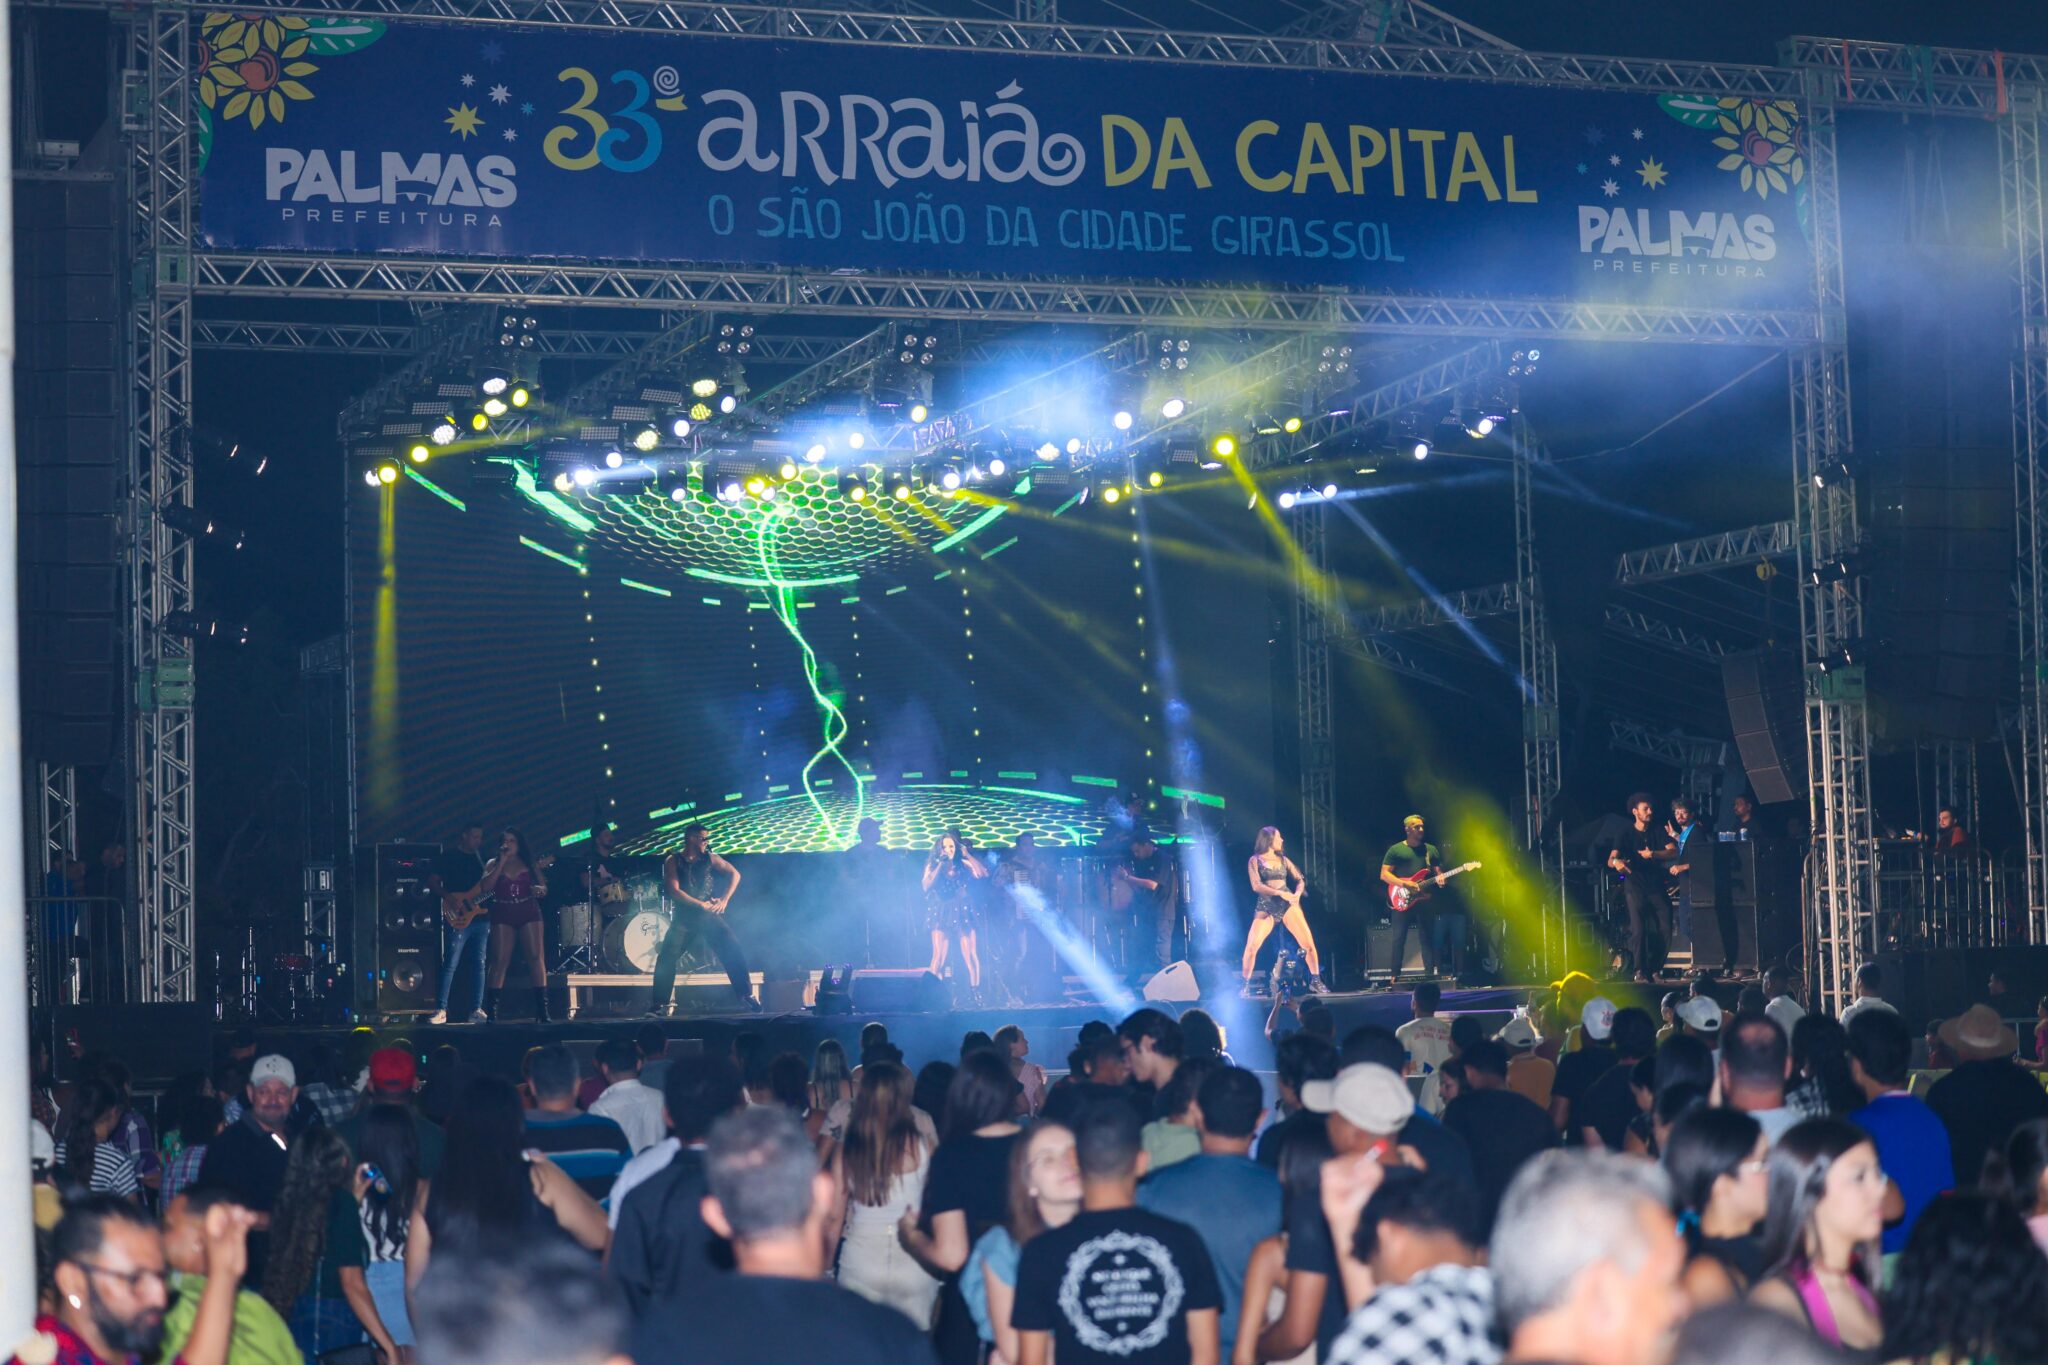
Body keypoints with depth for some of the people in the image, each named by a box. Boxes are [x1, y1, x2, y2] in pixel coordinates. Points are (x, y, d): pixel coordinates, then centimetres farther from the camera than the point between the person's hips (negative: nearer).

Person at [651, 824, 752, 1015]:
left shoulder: (709, 858, 10)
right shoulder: (673, 861, 1)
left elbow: (734, 874, 12)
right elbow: (674, 891, -10)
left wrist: (724, 900, -2)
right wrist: (701, 904, -13)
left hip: (710, 916, 2)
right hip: (684, 918, -2)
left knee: (734, 953, -10)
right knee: (666, 958, -15)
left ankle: (746, 997, -1)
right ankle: (659, 1004, -8)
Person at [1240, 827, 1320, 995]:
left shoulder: (1283, 860, 16)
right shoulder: (1255, 860, 4)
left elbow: (1300, 880, 13)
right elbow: (1256, 886, -8)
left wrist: (1297, 894, -9)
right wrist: (1280, 893, -18)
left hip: (1288, 903, 3)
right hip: (1266, 906, -3)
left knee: (1308, 943, -6)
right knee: (1251, 946, -17)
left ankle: (1316, 981, 7)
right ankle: (1246, 985, -4)